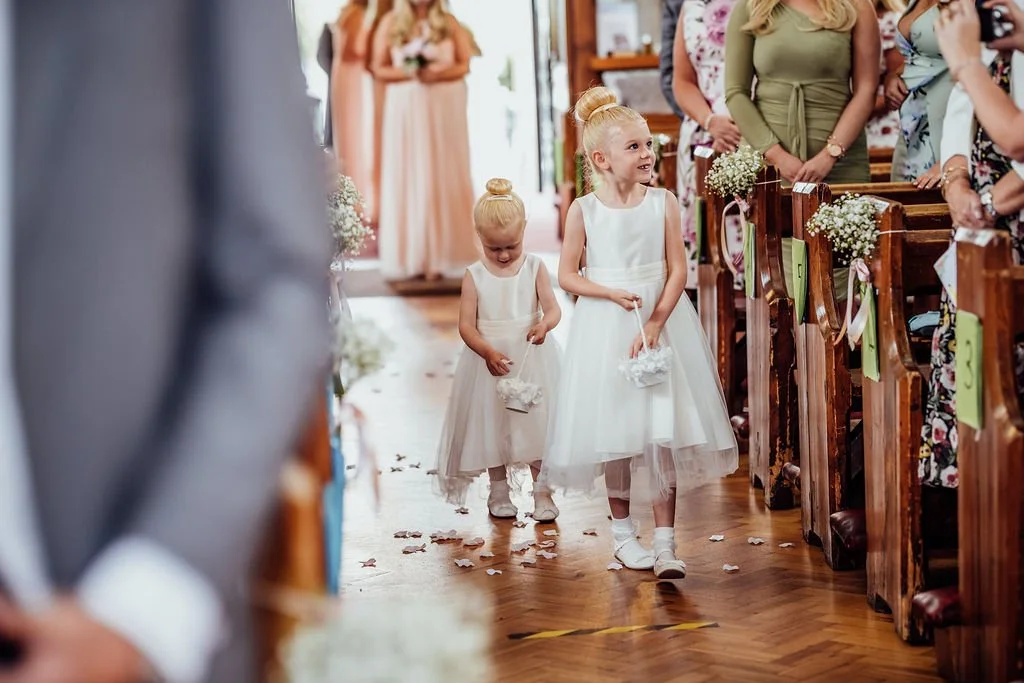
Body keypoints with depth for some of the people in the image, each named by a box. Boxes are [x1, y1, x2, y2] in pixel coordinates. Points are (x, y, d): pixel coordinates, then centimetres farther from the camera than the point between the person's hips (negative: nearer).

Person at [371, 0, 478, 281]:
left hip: (445, 106, 0)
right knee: (408, 177, -2)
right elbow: (379, 68, 3)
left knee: (446, 177, -1)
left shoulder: (449, 23, 5)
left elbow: (464, 65, 2)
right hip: (405, 107, 0)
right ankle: (411, 258, 0)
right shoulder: (391, 23, 5)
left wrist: (438, 73, -15)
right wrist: (408, 73, -14)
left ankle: (445, 255, 3)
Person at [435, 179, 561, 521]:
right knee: (492, 424, 7)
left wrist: (544, 325, -32)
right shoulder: (474, 275, -3)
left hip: (532, 359, 0)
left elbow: (553, 308, -8)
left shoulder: (535, 268, -1)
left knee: (536, 421, 0)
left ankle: (542, 492, 10)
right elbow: (466, 325, -7)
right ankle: (499, 491, 22)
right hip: (488, 359, 0)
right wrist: (488, 352, -24)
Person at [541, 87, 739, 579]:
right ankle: (622, 530, 23)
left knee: (662, 434, -3)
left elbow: (677, 271, -4)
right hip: (604, 329, 0)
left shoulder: (662, 203, -2)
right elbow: (567, 276, 1)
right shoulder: (583, 210, -3)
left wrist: (654, 325, -14)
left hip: (662, 322, 0)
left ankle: (665, 542, 1)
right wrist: (613, 294, -15)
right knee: (614, 432, 7)